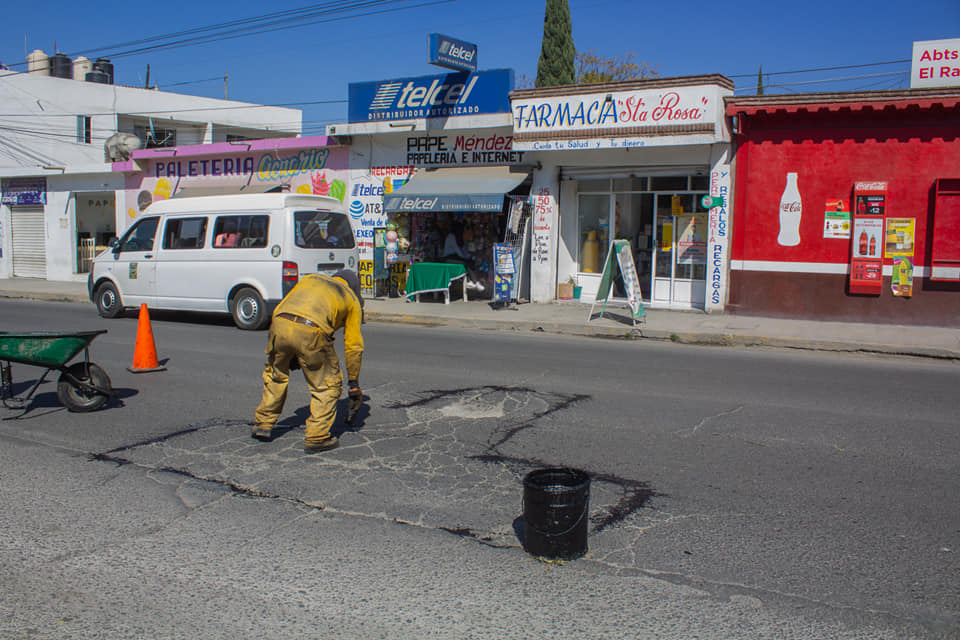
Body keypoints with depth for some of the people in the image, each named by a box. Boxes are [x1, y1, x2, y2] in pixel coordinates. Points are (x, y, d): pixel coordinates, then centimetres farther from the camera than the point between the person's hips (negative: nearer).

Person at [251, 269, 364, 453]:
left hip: (279, 323, 4)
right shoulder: (352, 300, 26)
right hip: (311, 332, -3)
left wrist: (288, 353, 34)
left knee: (275, 375, 28)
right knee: (327, 386, 15)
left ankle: (263, 424, 35)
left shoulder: (311, 278, 34)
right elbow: (354, 345, 22)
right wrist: (353, 383, 28)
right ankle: (317, 437, 14)